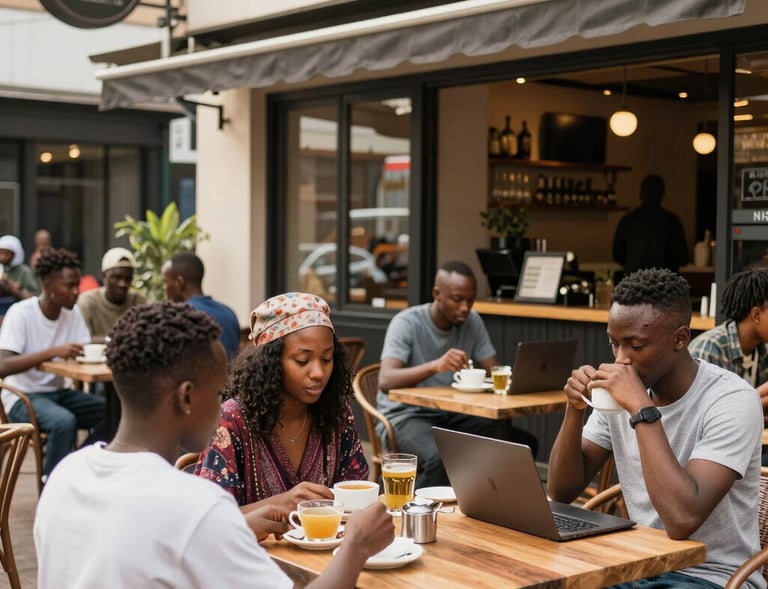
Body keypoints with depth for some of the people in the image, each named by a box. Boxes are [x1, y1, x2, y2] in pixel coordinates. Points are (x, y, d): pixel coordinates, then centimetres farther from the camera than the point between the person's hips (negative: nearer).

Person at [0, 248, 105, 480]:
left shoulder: (73, 313, 2)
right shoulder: (20, 313, -17)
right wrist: (53, 351, -36)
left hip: (58, 393, 7)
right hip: (23, 398, -6)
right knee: (64, 421, -35)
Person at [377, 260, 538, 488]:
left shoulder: (472, 322, 2)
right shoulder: (407, 323, -15)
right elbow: (385, 380, -28)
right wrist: (435, 365, -45)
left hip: (453, 414, 6)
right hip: (407, 415, -6)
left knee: (525, 444, -14)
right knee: (440, 459, -38)